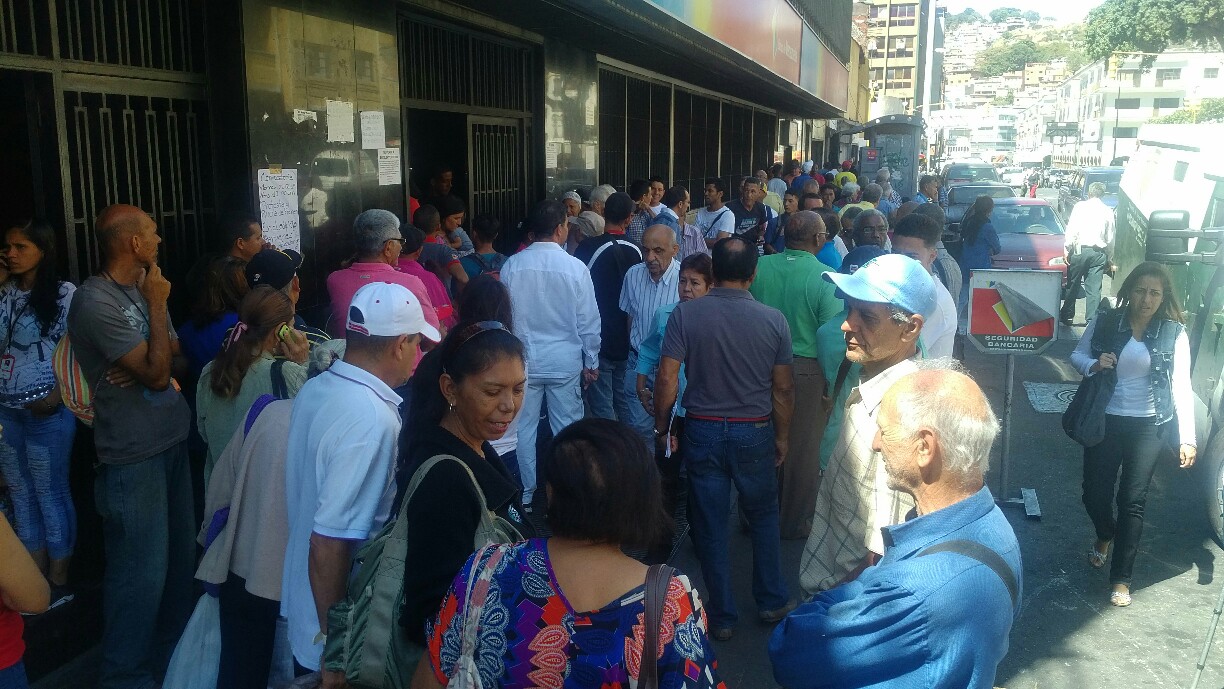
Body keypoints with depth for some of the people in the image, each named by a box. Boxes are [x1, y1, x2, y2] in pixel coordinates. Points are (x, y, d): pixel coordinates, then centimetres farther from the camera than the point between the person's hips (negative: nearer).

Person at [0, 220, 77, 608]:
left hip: (46, 412, -6)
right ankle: (37, 577, 26)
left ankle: (59, 582, 17)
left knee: (51, 495, 4)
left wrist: (56, 397, -16)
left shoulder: (66, 295, -9)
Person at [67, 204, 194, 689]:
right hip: (133, 455, -9)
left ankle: (171, 647, 39)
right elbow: (157, 373, -20)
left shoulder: (142, 289, 6)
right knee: (142, 571, 0)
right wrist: (156, 305, -13)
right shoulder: (95, 302, -19)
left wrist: (145, 367, -13)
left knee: (179, 554, 20)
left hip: (171, 440, 9)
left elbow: (172, 355, 9)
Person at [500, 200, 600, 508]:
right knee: (567, 429, 10)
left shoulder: (512, 266, -7)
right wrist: (591, 362, 6)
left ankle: (526, 495, 22)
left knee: (524, 428, 12)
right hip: (565, 361, -1)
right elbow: (588, 320, -5)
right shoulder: (575, 268, -11)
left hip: (523, 360, 2)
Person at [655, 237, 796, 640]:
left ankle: (722, 617, 22)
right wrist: (782, 437, 11)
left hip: (703, 431, 0)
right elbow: (783, 388, -2)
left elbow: (667, 379, -12)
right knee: (764, 517, 22)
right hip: (754, 432, 1)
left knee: (710, 526, 10)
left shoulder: (686, 314, -10)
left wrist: (661, 427, 2)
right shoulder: (773, 320, -8)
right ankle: (771, 601, 33)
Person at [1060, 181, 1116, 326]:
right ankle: (1092, 319, 3)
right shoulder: (1108, 211, 7)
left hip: (1080, 250, -2)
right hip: (1099, 253, 2)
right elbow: (1110, 237, 10)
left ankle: (1067, 315, 17)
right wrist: (1108, 257, 17)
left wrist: (1066, 249, -3)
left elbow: (1071, 229, -7)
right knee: (1094, 289, 3)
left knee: (1072, 284, 9)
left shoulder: (1080, 206, -1)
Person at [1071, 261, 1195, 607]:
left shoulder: (1174, 333, -4)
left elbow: (1181, 386, -6)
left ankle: (1121, 578, 15)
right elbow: (1076, 355, 9)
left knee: (1133, 501, 2)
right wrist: (1094, 364, -15)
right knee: (1094, 496, 5)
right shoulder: (1105, 322, -2)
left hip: (1149, 427, -1)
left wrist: (1187, 437, -12)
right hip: (1104, 422, 1)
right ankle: (1105, 535, 41)